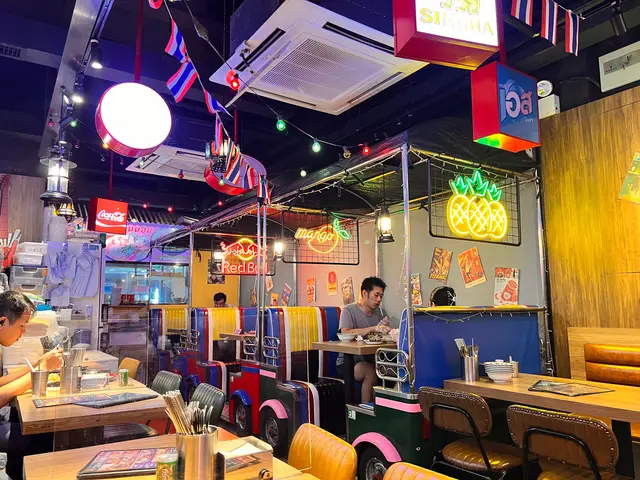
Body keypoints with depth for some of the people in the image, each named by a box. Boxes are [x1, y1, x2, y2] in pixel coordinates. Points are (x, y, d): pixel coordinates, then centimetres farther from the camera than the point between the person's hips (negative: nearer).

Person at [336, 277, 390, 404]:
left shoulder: (378, 311, 13)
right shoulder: (349, 310, -7)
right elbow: (346, 333, -25)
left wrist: (384, 328, -8)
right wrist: (374, 328, -31)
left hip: (370, 360, 6)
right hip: (347, 362, -5)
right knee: (372, 372, -32)